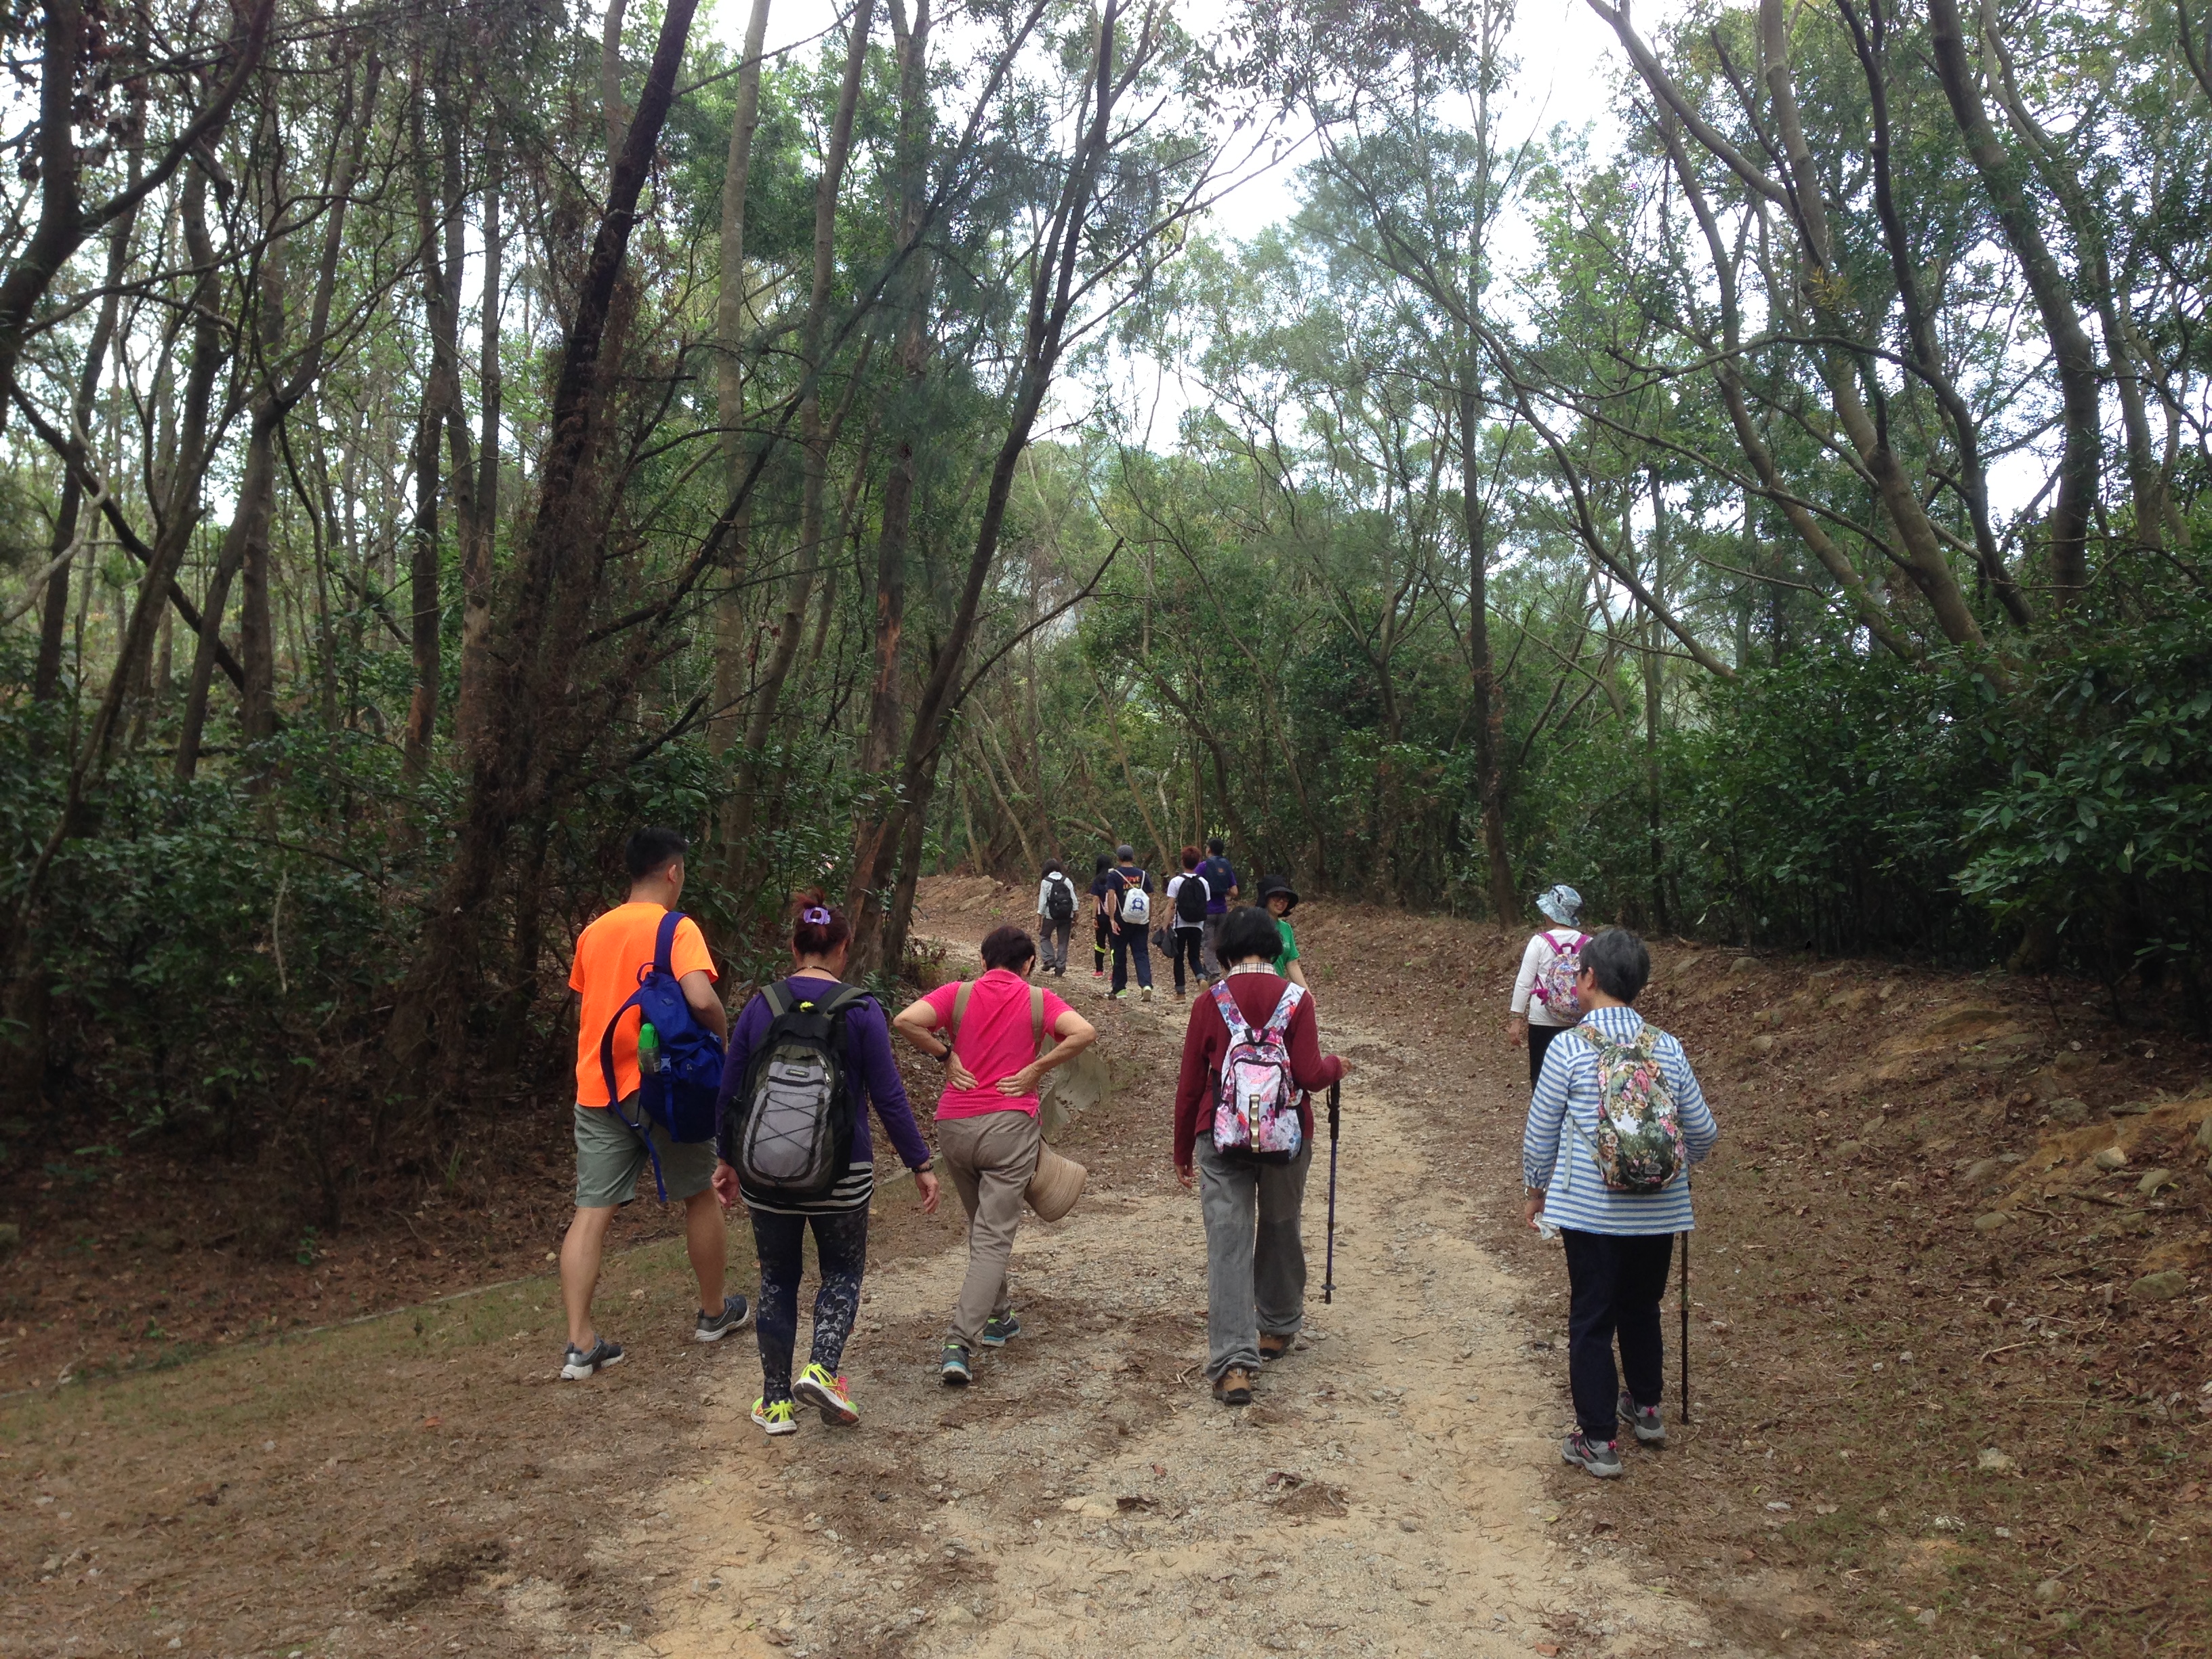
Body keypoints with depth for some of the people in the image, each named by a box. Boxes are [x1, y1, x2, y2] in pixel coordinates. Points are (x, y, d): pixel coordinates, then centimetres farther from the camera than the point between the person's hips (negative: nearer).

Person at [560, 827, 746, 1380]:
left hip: (597, 1086, 5)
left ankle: (581, 1344, -2)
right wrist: (722, 1035, -7)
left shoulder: (593, 932, 9)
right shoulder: (677, 929, -11)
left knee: (591, 1212, 3)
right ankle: (714, 1312, 28)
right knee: (699, 1195, 14)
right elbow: (701, 999, -26)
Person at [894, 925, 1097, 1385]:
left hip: (954, 1123, 3)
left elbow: (906, 1020, -11)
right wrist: (1036, 1068, -5)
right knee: (994, 1237, -2)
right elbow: (1083, 1032, -13)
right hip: (1010, 1124, -3)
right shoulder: (1037, 1000, 2)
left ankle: (998, 1315, 35)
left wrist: (945, 1055, 0)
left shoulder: (958, 994, 4)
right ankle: (959, 1344, -12)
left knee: (982, 1225, 23)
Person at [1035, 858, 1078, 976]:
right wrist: (1074, 918, 9)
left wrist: (1038, 920, -2)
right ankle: (1060, 967, 8)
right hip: (1067, 916, 3)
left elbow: (1042, 902, -7)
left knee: (1044, 936, 17)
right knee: (1063, 942, 10)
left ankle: (1050, 960, 1)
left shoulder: (1046, 882, -5)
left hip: (1051, 916, -3)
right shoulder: (1067, 881, 4)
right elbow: (1074, 900, 1)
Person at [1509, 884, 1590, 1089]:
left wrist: (1516, 1018, -1)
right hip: (1578, 1021, 3)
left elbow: (1524, 983, -8)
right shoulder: (1588, 944, -3)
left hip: (1543, 1021, -3)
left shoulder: (1540, 942, -10)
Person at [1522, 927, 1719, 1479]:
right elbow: (1703, 1132, 6)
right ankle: (1646, 1407, 40)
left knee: (1591, 1320, 7)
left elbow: (1541, 1132, -5)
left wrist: (1536, 1190, 11)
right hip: (1659, 1209, 4)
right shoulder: (1668, 1048, -2)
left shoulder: (1569, 1049, -12)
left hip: (1591, 1208, -4)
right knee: (1642, 1307, 23)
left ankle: (1598, 1439, 14)